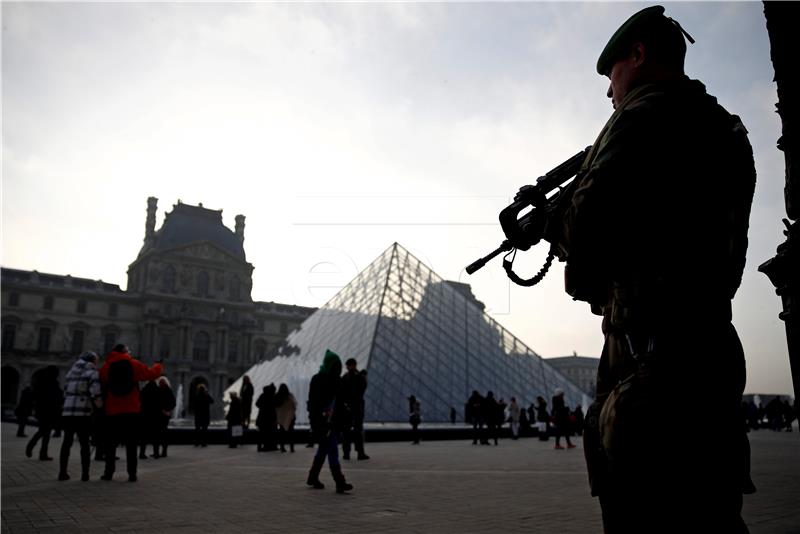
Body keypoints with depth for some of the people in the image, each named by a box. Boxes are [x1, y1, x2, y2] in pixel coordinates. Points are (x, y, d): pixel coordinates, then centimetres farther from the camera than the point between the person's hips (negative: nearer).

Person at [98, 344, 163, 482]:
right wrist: (158, 367, 23)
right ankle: (132, 474, -1)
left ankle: (109, 472, 7)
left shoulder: (106, 367, 2)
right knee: (131, 444, 3)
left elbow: (102, 385, 4)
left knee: (111, 443, 10)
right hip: (131, 411, -1)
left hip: (112, 411, 1)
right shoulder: (134, 365, -2)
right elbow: (151, 373, 4)